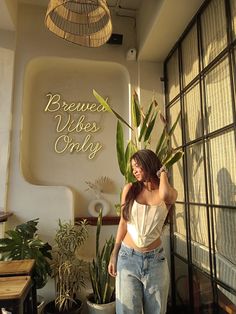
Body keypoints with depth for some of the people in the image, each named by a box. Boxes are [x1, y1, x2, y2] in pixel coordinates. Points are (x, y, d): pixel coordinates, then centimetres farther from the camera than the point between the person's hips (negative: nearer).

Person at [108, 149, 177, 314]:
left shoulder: (170, 192, -3)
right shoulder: (129, 189, 0)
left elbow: (164, 194, -29)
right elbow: (123, 223, 5)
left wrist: (163, 172, -10)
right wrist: (114, 255, 6)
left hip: (155, 260, 0)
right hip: (128, 258, 1)